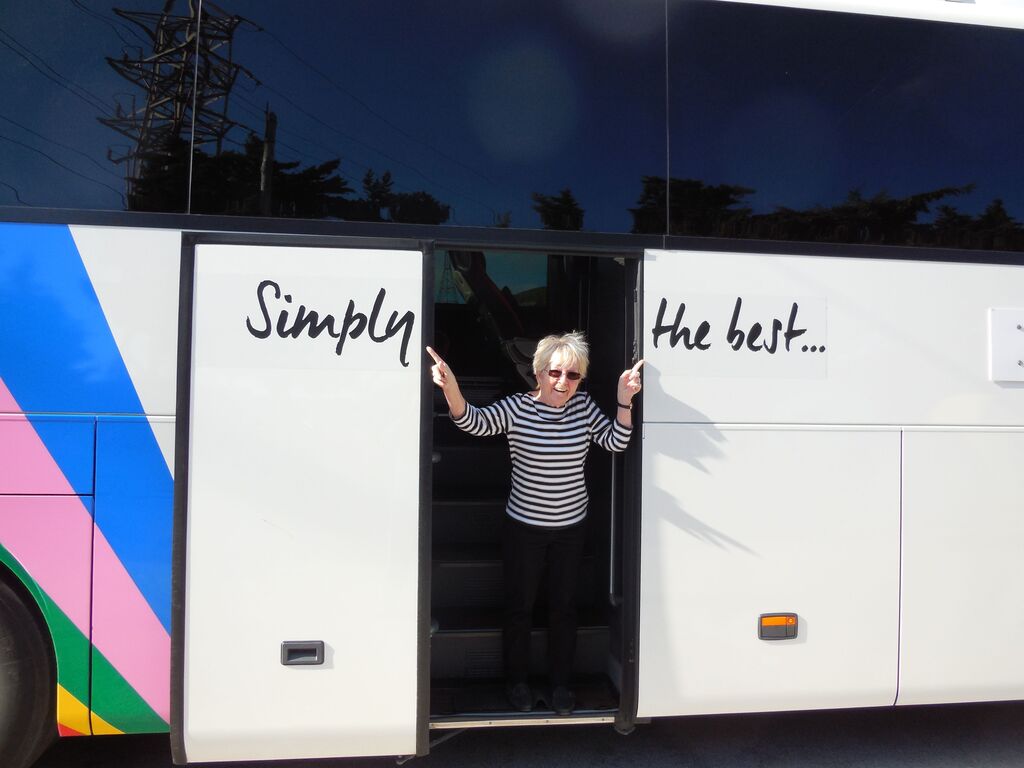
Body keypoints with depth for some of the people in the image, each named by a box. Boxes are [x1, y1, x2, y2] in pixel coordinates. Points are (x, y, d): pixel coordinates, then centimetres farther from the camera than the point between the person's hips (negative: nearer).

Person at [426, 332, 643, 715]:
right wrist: (450, 387, -49)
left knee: (564, 607, 15)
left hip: (570, 527, 3)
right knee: (519, 606, 12)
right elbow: (474, 422, -30)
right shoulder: (517, 408, -16)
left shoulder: (584, 406, -5)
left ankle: (560, 683, 34)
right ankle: (517, 681, 34)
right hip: (524, 526, -2)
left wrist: (624, 399, -20)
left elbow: (615, 441, -6)